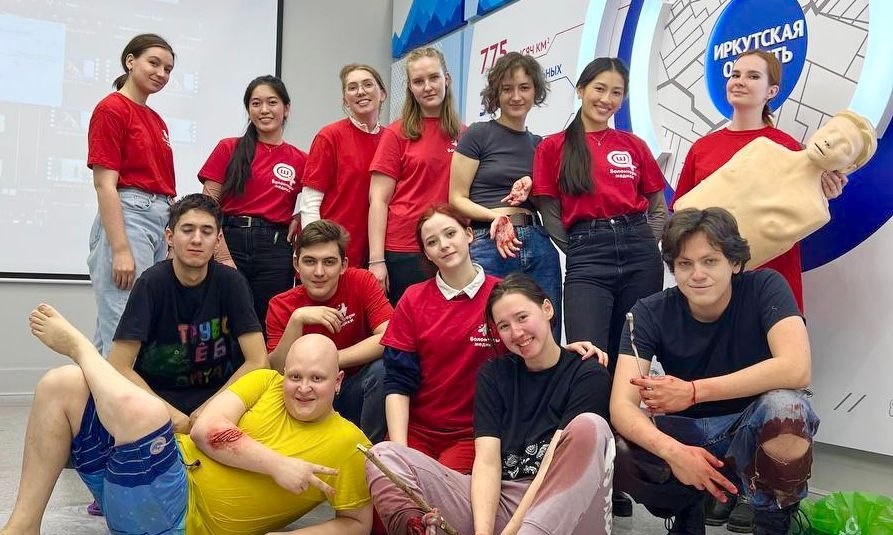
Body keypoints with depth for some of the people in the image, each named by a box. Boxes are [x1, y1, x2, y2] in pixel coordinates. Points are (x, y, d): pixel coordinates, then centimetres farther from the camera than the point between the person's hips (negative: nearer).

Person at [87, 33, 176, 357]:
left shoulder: (157, 121, 18)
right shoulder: (112, 109, -5)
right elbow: (104, 185, -12)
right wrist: (120, 250, -19)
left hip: (162, 221, 9)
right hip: (127, 218, -9)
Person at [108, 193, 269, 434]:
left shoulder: (230, 282, -9)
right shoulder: (151, 283, -13)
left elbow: (258, 362, -12)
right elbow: (118, 367, -15)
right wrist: (169, 413, -23)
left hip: (217, 391, 2)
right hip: (155, 393, -2)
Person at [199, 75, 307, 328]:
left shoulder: (300, 160, 8)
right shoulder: (229, 149, 6)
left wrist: (297, 221, -4)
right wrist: (223, 257, -9)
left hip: (275, 250, 1)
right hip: (230, 241, -1)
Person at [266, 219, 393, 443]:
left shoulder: (360, 282, -11)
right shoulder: (280, 305, -7)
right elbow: (278, 373, -15)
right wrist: (297, 320, -28)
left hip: (355, 391, 0)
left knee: (383, 368, -30)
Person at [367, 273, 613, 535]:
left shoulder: (588, 375, -1)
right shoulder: (493, 373, 11)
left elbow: (552, 467, -12)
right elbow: (487, 462, -2)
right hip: (497, 503, 3)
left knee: (589, 427, -32)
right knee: (384, 455, -9)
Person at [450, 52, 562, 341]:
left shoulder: (540, 144, 15)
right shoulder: (478, 135, 1)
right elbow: (457, 199, -1)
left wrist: (532, 189, -3)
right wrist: (496, 215, -17)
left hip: (539, 249, 5)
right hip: (489, 246, -4)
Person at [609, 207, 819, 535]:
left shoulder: (764, 288, -15)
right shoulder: (651, 313, -13)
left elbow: (796, 369, -31)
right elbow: (622, 405, -23)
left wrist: (693, 391, -29)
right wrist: (673, 451, -43)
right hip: (687, 432, 2)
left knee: (784, 407, -35)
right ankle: (688, 506, 6)